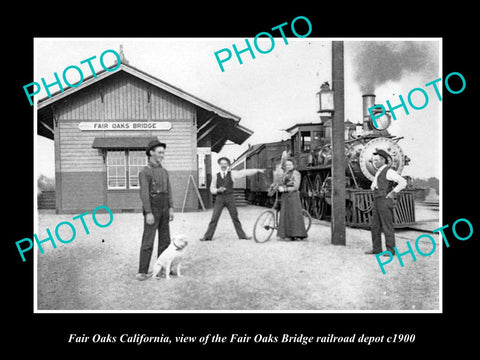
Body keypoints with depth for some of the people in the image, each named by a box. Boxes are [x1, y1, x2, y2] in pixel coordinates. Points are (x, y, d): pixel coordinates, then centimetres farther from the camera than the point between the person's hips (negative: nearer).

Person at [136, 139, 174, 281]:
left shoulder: (164, 171, 15)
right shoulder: (144, 172, -10)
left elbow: (168, 191, 12)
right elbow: (144, 193, -17)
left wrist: (171, 209, 3)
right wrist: (148, 213, -24)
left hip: (163, 209, 8)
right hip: (152, 209, -7)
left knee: (165, 240, 8)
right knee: (148, 241, -7)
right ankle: (142, 272, -2)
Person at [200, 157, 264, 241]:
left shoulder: (232, 174, 3)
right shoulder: (216, 176, 5)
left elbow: (245, 172, 0)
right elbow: (212, 188, 6)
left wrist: (257, 170, -4)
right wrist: (218, 190, -16)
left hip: (230, 197, 0)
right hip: (219, 198, 0)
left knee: (235, 217, 7)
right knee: (214, 218, -2)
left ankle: (242, 235, 17)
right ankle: (207, 236, 5)